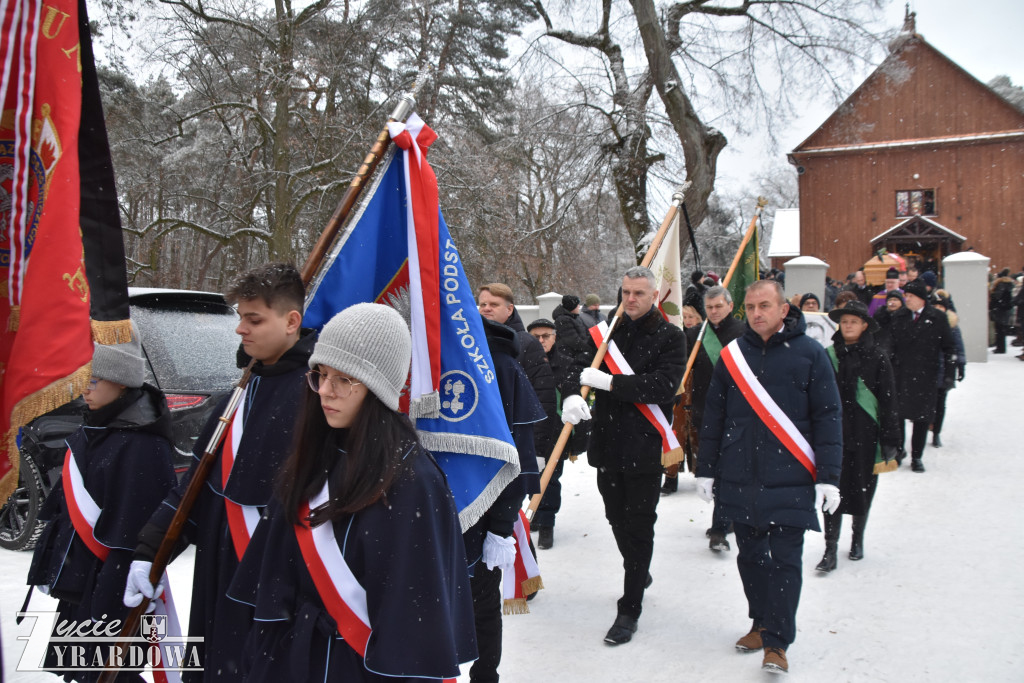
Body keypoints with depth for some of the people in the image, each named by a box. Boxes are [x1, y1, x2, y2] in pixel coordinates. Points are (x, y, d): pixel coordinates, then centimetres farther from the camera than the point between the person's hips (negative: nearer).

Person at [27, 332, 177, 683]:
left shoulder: (143, 447, -22)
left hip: (110, 590, -9)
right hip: (75, 586, 9)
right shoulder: (92, 431, 7)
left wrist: (107, 608, -22)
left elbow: (131, 536, -23)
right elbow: (65, 503, 16)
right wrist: (49, 566, 17)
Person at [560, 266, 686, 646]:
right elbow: (581, 365, 4)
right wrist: (574, 395, -18)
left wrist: (611, 382, -22)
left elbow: (664, 385, -18)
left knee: (638, 526, -1)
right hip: (608, 443, 5)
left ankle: (629, 610, 9)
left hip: (644, 447, -5)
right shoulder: (609, 331, 10)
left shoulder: (670, 338, -4)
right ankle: (639, 574, 45)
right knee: (617, 519, 19)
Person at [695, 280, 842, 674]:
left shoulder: (809, 354, -2)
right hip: (739, 479, 4)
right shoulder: (733, 355, 7)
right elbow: (713, 416, 11)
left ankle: (777, 642, 8)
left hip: (790, 481, -3)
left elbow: (827, 418, -2)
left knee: (784, 562, 0)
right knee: (750, 556, 13)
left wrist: (828, 476, -7)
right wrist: (706, 469, 9)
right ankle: (762, 622, 30)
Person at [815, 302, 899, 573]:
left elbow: (888, 401, -1)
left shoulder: (877, 358, -3)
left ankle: (858, 539, 32)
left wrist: (890, 439, -3)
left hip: (866, 434, -1)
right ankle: (830, 550, 0)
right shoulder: (829, 356, 3)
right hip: (834, 433, 1)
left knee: (863, 488, 12)